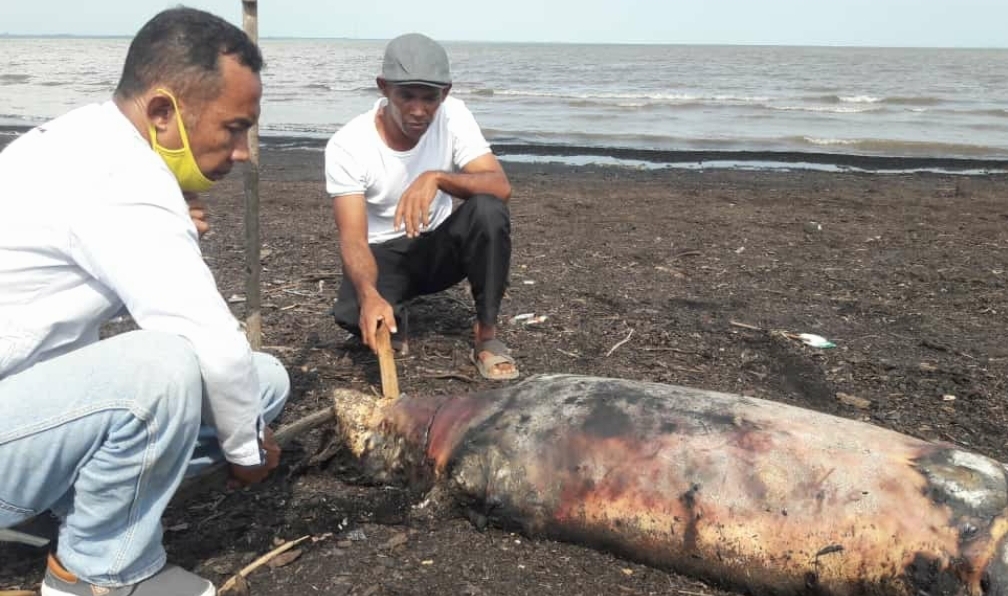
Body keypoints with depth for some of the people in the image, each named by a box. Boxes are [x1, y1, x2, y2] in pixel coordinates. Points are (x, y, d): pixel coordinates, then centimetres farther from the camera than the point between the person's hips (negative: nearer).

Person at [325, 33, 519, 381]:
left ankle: (486, 335, -14)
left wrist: (437, 177, -44)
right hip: (384, 254, -1)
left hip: (438, 245, 2)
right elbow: (353, 238, -26)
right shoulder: (347, 145, -21)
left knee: (488, 211, -31)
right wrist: (370, 295, -47)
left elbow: (501, 188, -25)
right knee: (353, 314, -34)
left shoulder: (453, 116, -15)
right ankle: (395, 321, 6)